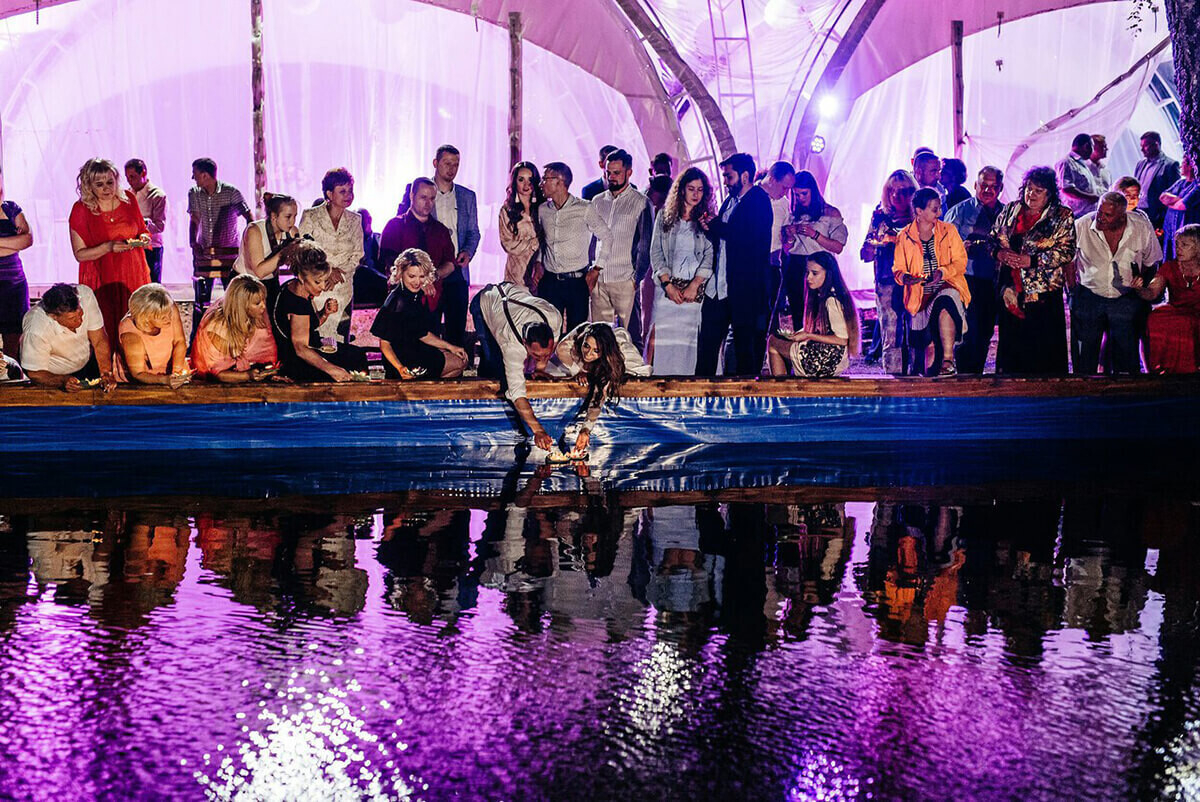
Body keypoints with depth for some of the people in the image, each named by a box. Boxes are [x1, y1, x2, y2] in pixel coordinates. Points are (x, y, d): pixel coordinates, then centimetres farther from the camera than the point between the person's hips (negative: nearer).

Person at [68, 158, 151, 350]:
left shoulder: (128, 199, 3)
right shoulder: (81, 210, -7)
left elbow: (142, 230, 19)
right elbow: (79, 254, -6)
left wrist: (143, 239, -5)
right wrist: (108, 247, -21)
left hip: (133, 275, 3)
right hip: (101, 280, -3)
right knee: (106, 335, -5)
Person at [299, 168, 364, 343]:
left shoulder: (355, 220, 9)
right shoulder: (311, 216, -1)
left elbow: (357, 255, 7)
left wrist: (339, 274, -9)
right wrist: (328, 270, -14)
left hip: (343, 289, 3)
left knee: (340, 341, 3)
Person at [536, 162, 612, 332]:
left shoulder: (584, 209, -6)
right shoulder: (542, 210, 7)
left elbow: (607, 238, 1)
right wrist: (538, 266, 8)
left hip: (577, 281, -3)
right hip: (549, 281, 3)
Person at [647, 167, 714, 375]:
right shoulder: (665, 216, 8)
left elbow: (710, 256, -1)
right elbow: (656, 252, 4)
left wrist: (694, 285, -10)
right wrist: (668, 284, -5)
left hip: (696, 289, 0)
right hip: (668, 286, 0)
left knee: (690, 339, -3)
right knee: (659, 335, -8)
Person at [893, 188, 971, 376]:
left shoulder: (949, 230, 9)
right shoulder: (904, 237, 8)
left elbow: (961, 262, 4)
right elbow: (898, 269, 9)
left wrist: (942, 272, -17)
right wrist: (907, 277, -15)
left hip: (948, 287, -1)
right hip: (921, 296, 1)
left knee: (944, 304, -37)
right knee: (928, 343, -16)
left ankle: (948, 360, -37)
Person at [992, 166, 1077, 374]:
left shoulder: (1062, 216, 0)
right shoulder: (1010, 210, 13)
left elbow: (1067, 252, -9)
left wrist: (1032, 261, -17)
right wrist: (999, 253, -6)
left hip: (1042, 294, -4)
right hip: (1010, 292, 4)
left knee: (1045, 354, -3)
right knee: (1010, 346, 9)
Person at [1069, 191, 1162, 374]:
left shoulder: (1142, 227, -9)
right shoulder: (1081, 225, -13)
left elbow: (1151, 263, 8)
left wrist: (1143, 279, -11)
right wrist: (1073, 293, 1)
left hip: (1126, 299, 0)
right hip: (1088, 296, 0)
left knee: (1127, 360, 3)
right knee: (1083, 360, 3)